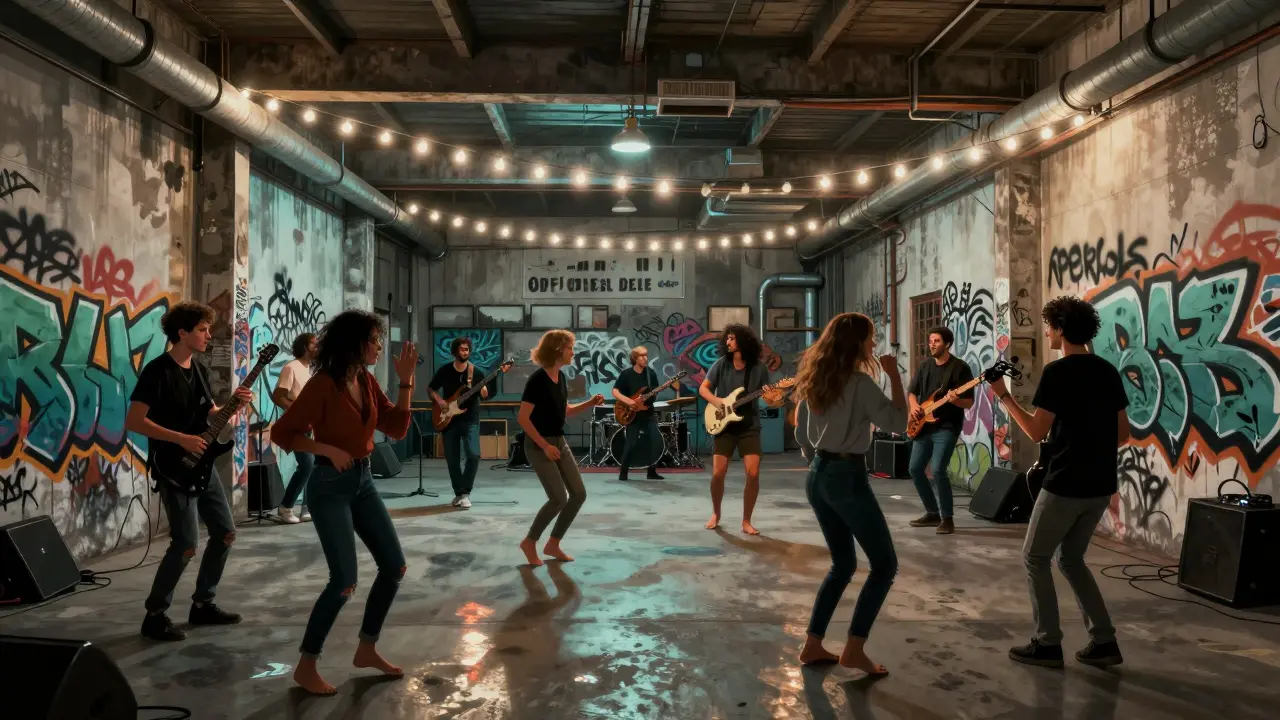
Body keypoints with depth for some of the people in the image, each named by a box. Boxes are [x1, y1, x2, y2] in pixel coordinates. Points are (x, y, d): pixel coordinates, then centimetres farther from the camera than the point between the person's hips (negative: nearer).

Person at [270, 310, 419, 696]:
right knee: (344, 581, -11)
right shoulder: (323, 385, -16)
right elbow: (282, 432, -14)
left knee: (394, 566, 8)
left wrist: (406, 380, -4)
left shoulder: (368, 382, 5)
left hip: (363, 481, 8)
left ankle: (366, 649, 23)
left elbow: (397, 428, 3)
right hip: (330, 487, -8)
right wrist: (329, 449, -22)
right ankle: (306, 667, 6)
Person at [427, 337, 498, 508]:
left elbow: (485, 396, -2)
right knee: (452, 459, 5)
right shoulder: (445, 370, 1)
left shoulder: (475, 370, -1)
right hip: (449, 420, 2)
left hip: (470, 420, -1)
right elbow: (431, 388, 11)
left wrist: (482, 388, -23)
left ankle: (465, 493, -5)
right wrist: (438, 400, -7)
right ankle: (459, 493, 23)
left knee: (473, 455, -19)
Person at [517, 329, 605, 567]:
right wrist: (544, 446, -20)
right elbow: (522, 418, -21)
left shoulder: (561, 376, 7)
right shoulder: (538, 379, -19)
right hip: (539, 446, -9)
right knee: (559, 498, -12)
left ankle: (553, 544, 18)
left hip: (560, 442, 9)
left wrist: (589, 404, 3)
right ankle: (529, 542, 9)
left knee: (579, 494, 5)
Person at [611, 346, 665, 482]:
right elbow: (615, 392, -8)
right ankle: (623, 473, 10)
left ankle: (652, 472, 11)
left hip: (649, 413, 4)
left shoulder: (651, 373, 4)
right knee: (631, 444, -8)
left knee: (657, 442, -4)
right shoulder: (626, 374, -6)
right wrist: (628, 401, -21)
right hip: (632, 414, -3)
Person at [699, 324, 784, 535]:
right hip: (724, 425, 1)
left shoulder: (759, 368, -3)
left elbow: (769, 398, 1)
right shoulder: (721, 364, -2)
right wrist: (717, 401, -14)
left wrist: (777, 401, -21)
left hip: (749, 426, 0)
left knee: (753, 474, -13)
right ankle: (716, 513, 20)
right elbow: (703, 388, 4)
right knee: (718, 474, -6)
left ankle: (746, 521, 3)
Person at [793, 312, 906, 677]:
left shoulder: (813, 380, 10)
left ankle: (812, 646, 18)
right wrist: (894, 375, -11)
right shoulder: (860, 382, -13)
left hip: (817, 477, 8)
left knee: (843, 564, 18)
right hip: (848, 477, -8)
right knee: (885, 564, 4)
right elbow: (898, 422, -15)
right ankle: (854, 649, 1)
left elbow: (801, 434, 15)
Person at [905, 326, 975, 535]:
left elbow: (969, 402, -10)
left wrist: (954, 400, -31)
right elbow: (912, 391, 18)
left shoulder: (960, 367, -8)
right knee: (915, 469, 6)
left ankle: (947, 518, -4)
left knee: (938, 470, -18)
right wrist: (913, 407, -2)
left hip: (947, 427, -7)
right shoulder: (925, 365, 11)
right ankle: (932, 513, 21)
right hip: (924, 426, 7)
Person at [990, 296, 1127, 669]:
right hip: (1101, 485, 8)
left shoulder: (1057, 372, -14)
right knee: (1071, 558, 20)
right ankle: (1104, 641, 16)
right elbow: (1123, 432, 11)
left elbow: (1036, 432, -15)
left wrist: (1003, 396, -7)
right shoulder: (1108, 371, 8)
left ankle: (1048, 644, 9)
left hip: (1064, 485, -8)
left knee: (1035, 558, 7)